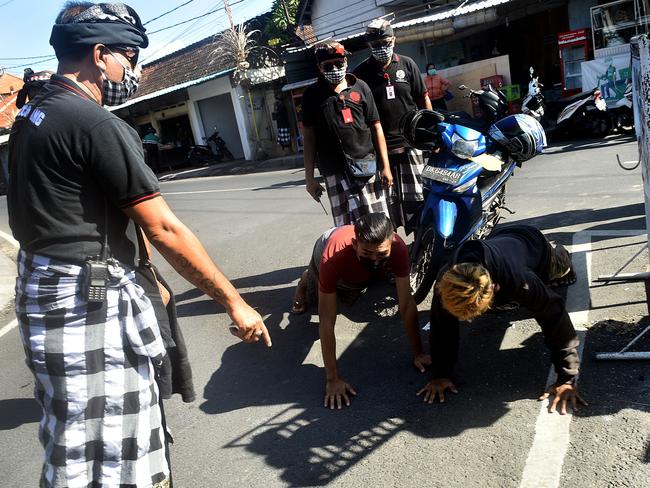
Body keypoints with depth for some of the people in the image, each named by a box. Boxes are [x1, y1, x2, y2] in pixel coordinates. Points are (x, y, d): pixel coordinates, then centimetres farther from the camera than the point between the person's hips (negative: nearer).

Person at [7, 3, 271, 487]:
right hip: (89, 302, -10)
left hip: (42, 292, 10)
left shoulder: (30, 116, 12)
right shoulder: (96, 124, -17)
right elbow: (164, 230, -20)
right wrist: (235, 302, -14)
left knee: (77, 446, 23)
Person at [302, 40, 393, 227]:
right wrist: (309, 177, 4)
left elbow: (376, 127, 10)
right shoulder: (312, 94, 8)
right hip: (336, 173, -1)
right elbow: (309, 136, 8)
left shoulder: (360, 87, 10)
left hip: (367, 167, 2)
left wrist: (385, 166, 4)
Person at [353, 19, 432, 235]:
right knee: (388, 201, 3)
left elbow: (423, 99, 11)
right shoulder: (361, 73, 2)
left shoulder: (407, 64, 7)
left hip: (411, 143, 1)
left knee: (415, 197, 3)